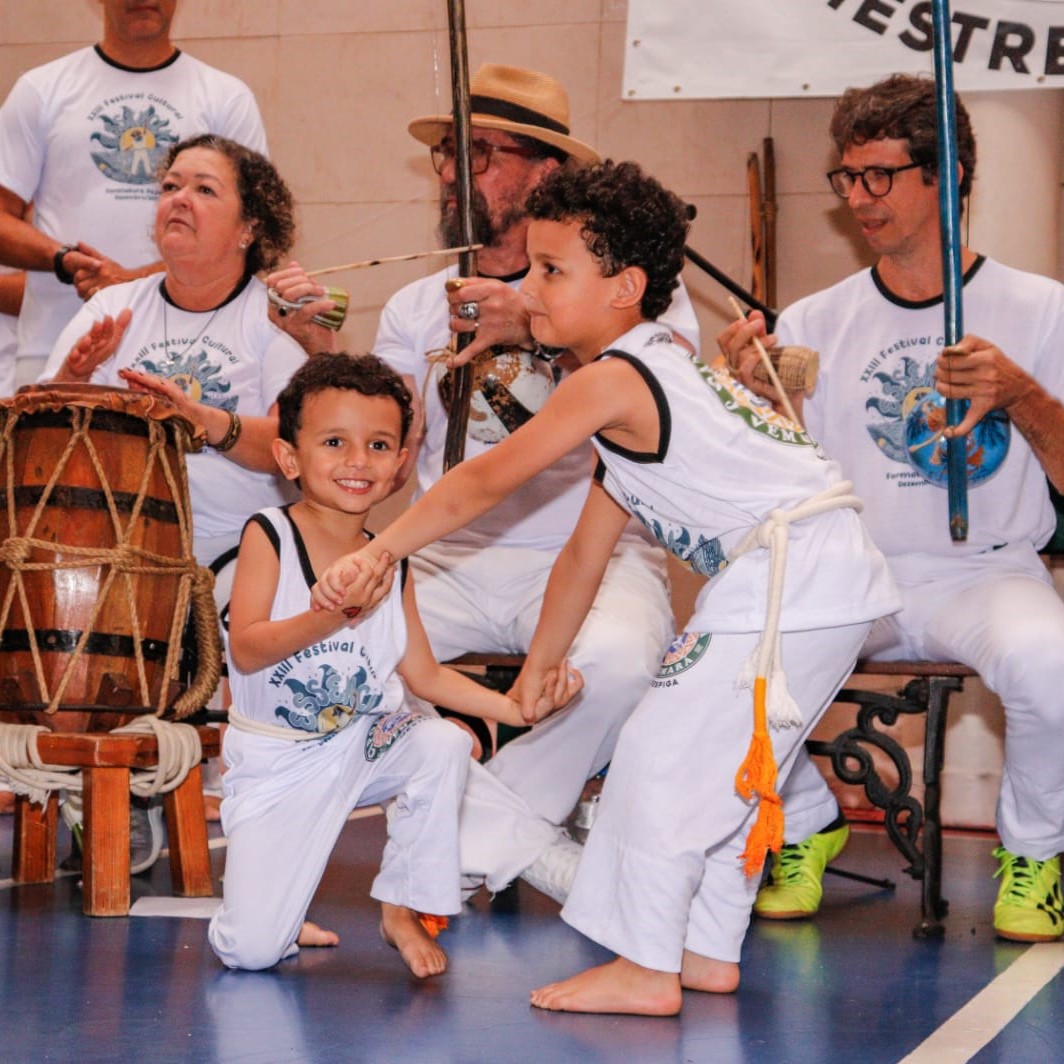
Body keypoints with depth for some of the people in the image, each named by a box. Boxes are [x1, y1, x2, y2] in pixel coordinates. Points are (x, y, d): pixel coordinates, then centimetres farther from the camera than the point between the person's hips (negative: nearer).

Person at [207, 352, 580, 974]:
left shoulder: (389, 562, -1)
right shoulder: (270, 537, -14)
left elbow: (423, 673, 4)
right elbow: (245, 651, -23)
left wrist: (519, 707, -8)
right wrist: (331, 617, -38)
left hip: (371, 746, 4)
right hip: (279, 764, -4)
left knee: (444, 745, -27)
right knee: (251, 951, -15)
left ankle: (403, 911, -4)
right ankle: (280, 918, 26)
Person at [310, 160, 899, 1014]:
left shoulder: (610, 380, -11)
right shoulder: (643, 394, 20)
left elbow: (485, 482, -11)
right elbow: (586, 553, 25)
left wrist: (379, 552, -5)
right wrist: (538, 669, 29)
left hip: (790, 581, -10)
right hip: (836, 587, 10)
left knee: (664, 753, -5)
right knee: (724, 768, 19)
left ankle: (645, 968, 0)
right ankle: (708, 951, 27)